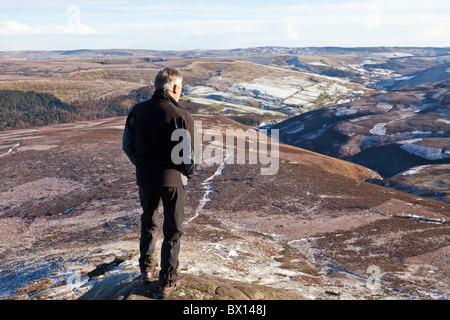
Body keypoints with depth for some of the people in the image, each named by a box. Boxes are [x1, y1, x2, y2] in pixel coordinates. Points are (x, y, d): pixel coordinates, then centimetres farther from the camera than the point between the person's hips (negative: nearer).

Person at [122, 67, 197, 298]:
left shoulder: (137, 111, -2)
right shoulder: (182, 117, -16)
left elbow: (127, 145, 5)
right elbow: (189, 156, -15)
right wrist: (188, 174, 5)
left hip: (145, 177, 4)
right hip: (173, 178, -4)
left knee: (148, 222, 26)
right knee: (172, 231, 10)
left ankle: (147, 268, 35)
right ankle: (167, 282, 19)